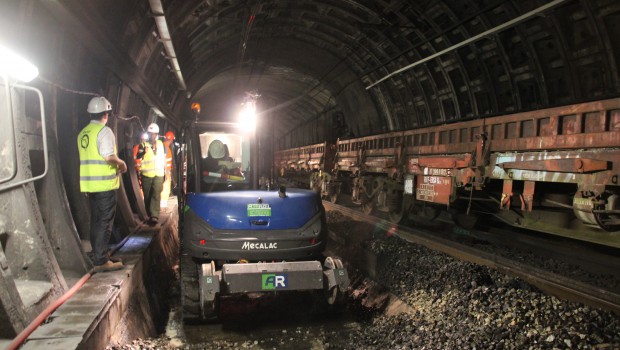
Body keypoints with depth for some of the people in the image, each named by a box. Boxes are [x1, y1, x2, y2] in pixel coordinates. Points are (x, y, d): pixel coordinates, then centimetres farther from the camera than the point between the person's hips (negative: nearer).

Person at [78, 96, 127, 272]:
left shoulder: (83, 133, 13)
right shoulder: (104, 131, -12)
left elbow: (87, 158, 18)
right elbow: (109, 156, -22)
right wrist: (121, 163, -4)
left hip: (89, 184, 8)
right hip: (104, 184, -8)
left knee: (96, 221, 15)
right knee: (104, 223, -3)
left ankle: (100, 255, 26)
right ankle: (101, 261, -1)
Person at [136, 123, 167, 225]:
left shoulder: (161, 144, 11)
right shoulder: (143, 144, 1)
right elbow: (138, 156, -13)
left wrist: (165, 170, 21)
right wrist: (143, 152, -34)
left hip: (158, 174, 1)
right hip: (146, 174, -1)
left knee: (156, 195, -13)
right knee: (147, 196, 6)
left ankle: (154, 216, -20)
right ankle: (150, 216, 18)